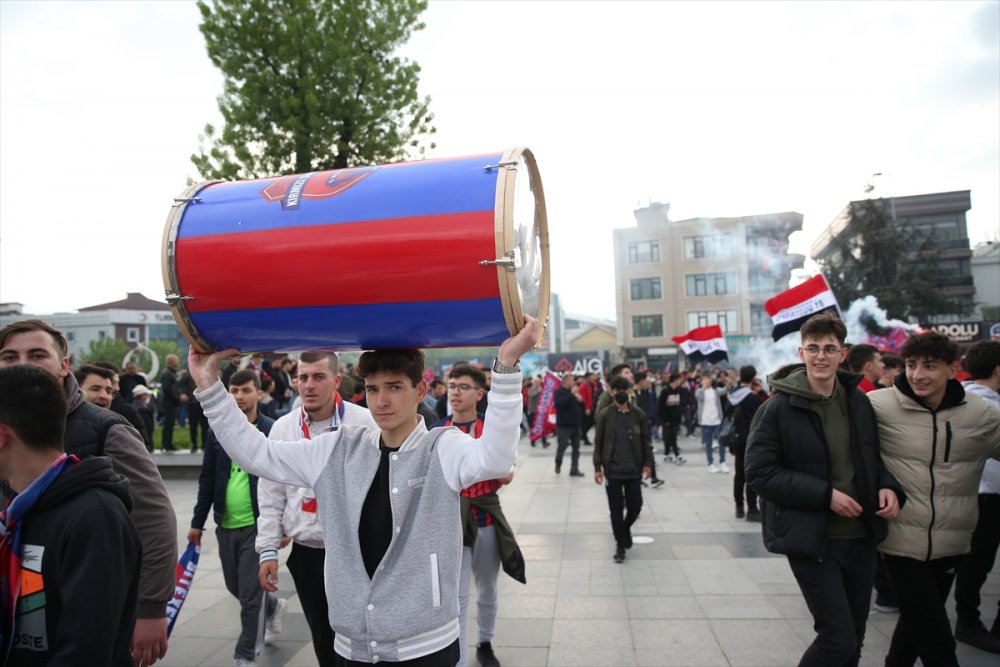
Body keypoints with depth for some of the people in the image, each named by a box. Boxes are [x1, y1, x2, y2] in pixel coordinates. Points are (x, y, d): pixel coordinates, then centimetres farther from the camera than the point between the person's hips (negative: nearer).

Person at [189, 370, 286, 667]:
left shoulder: (273, 431, -10)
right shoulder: (218, 432, 2)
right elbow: (207, 480, 8)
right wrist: (197, 522, 8)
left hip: (258, 525, -5)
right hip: (226, 525, 5)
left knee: (249, 594, 1)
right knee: (236, 587, 18)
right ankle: (273, 606, 47)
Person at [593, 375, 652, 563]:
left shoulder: (639, 415, 2)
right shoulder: (605, 415, -1)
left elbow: (646, 441, 6)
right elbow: (598, 443, 0)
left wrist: (647, 463, -1)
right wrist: (597, 467, -4)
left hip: (634, 469, 1)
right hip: (613, 470, -1)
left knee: (635, 506, 4)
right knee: (616, 510, 4)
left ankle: (625, 528, 35)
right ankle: (620, 544, 19)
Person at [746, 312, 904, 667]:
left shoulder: (858, 400, 3)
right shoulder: (779, 407, -14)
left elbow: (871, 457, 16)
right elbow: (759, 472, -16)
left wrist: (888, 486, -4)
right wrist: (825, 494, -20)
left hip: (860, 535, 6)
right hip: (812, 539, -6)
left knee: (854, 637, 17)